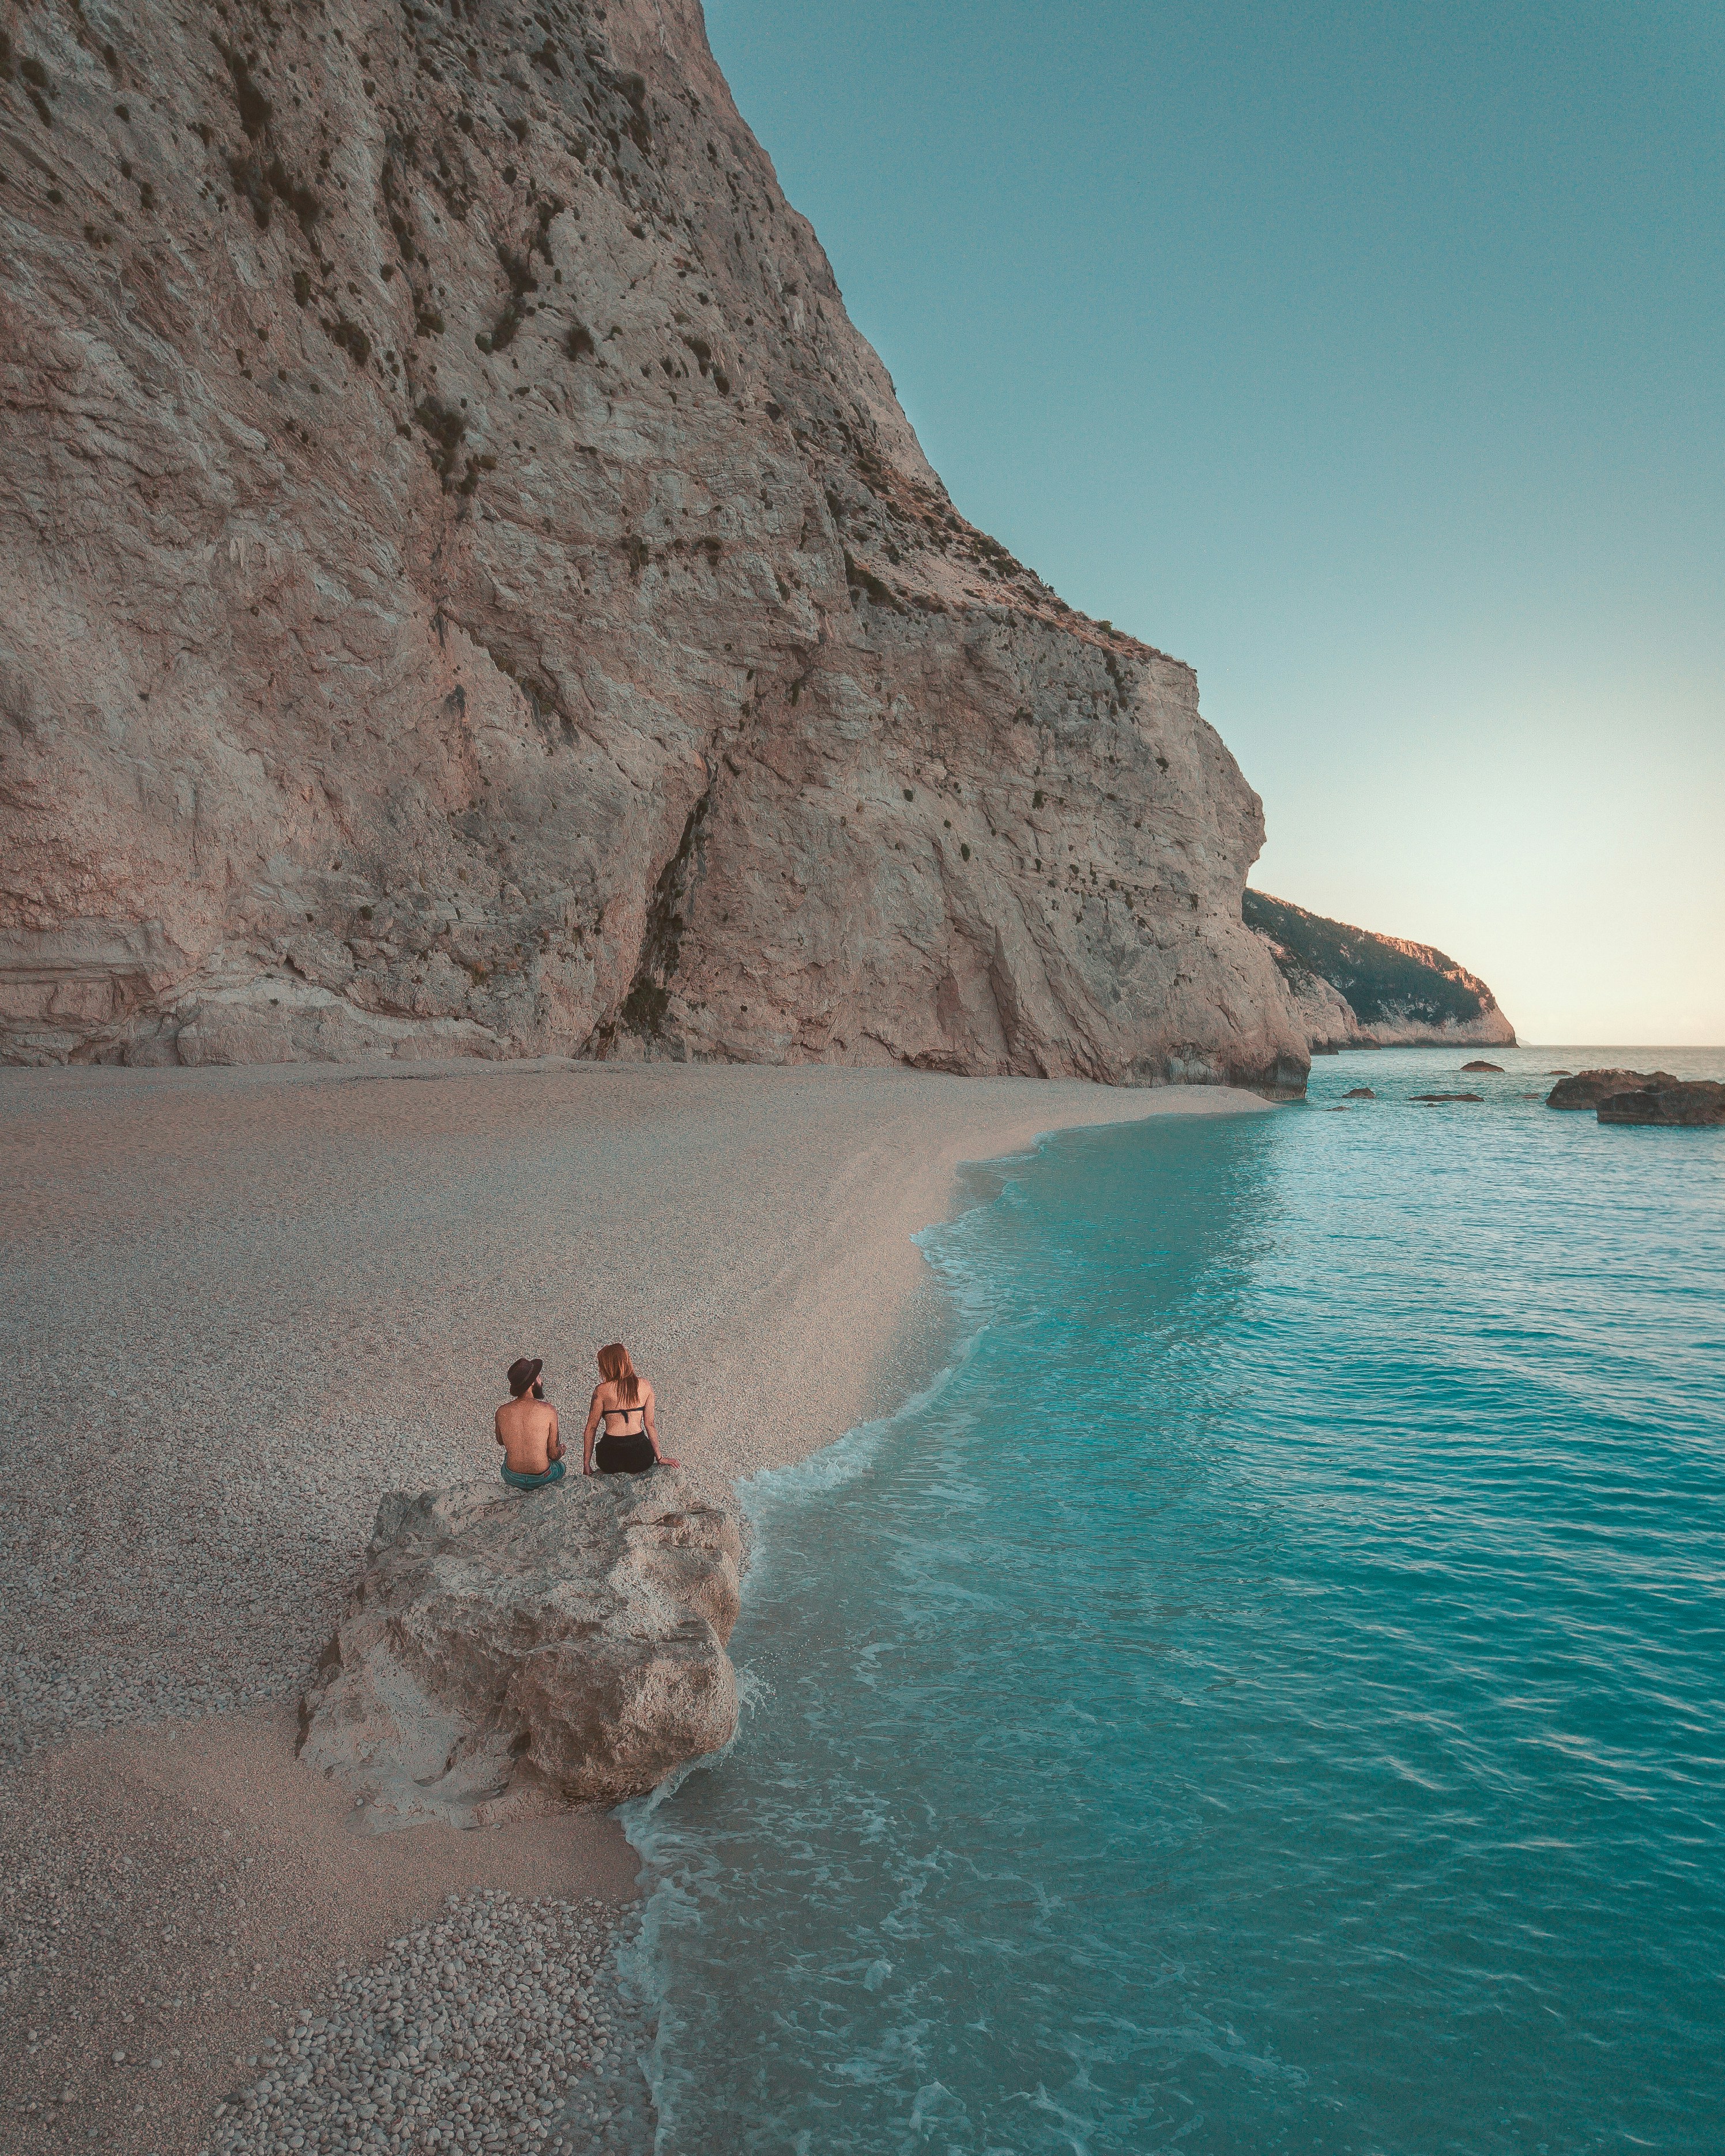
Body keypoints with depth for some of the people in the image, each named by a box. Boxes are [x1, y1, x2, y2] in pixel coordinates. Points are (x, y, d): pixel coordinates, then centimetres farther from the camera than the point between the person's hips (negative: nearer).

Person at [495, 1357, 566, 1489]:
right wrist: (561, 1450, 14)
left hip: (512, 1478, 2)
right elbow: (553, 1455, -9)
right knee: (560, 1465, 33)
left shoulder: (501, 1412, -11)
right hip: (542, 1478, -2)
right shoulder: (548, 1411, -18)